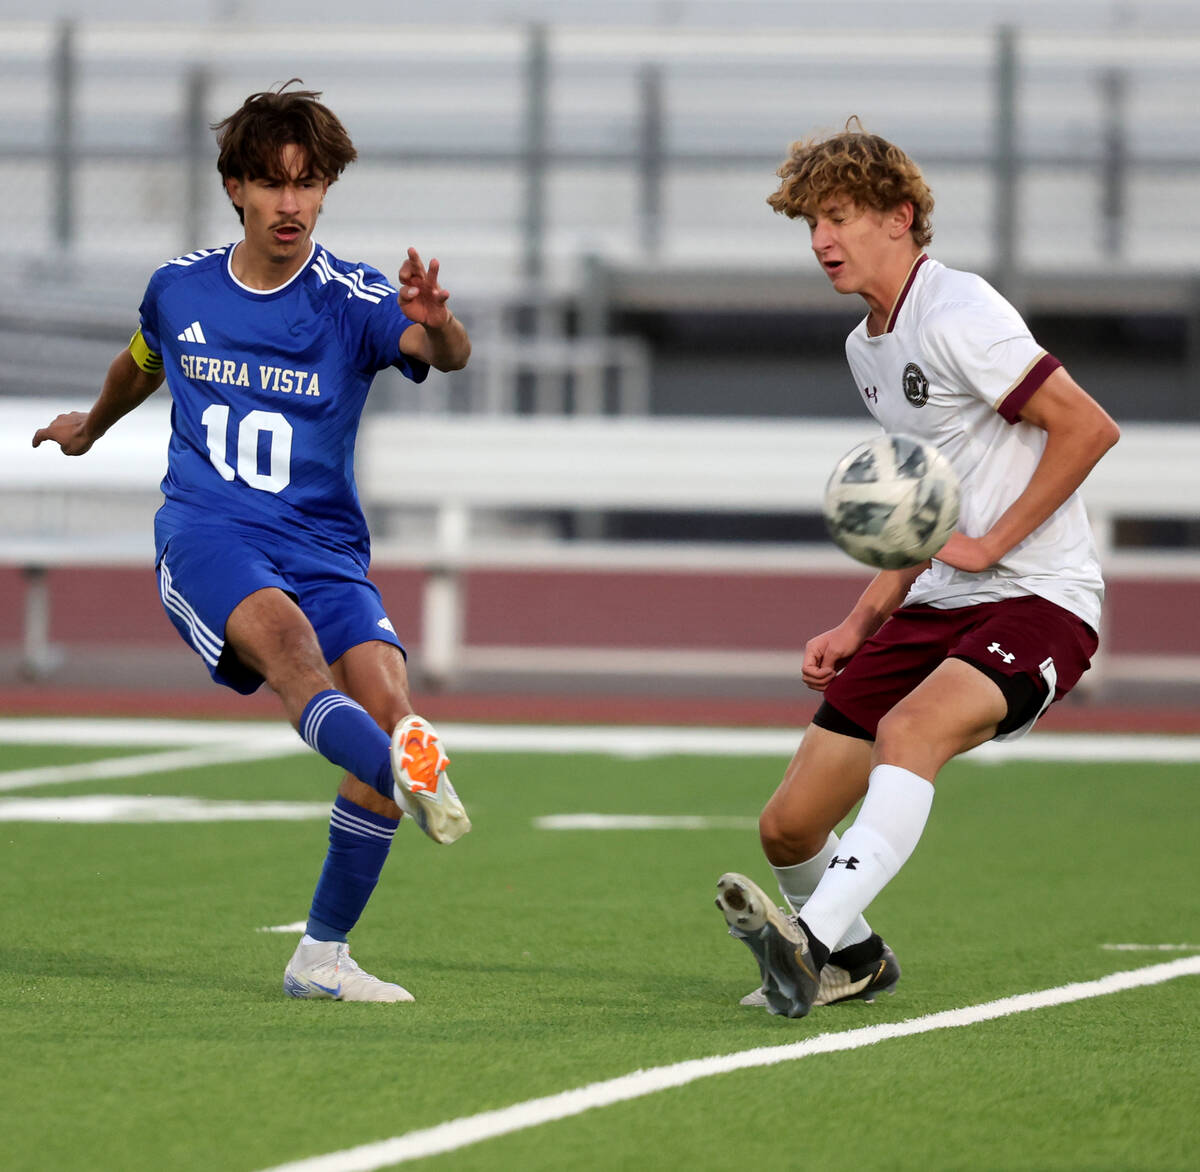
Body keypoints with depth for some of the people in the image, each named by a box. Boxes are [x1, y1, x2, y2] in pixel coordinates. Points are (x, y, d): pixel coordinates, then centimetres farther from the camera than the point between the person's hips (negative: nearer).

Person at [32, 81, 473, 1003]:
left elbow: (444, 353, -23)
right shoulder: (179, 288, 8)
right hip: (205, 535, -1)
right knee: (284, 632, -34)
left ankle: (322, 957, -8)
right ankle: (407, 773, -65)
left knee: (385, 699, -21)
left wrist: (438, 326, -47)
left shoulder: (351, 299, -2)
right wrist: (91, 427, 51)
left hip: (325, 548, 1)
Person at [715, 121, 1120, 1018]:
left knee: (910, 728, -38)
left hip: (1040, 600, -9)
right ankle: (855, 960, 31)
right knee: (789, 826, 2)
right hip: (935, 606, 9)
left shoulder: (957, 315, -12)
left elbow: (1089, 428, -17)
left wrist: (989, 544, -17)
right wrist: (860, 624, 16)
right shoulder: (866, 347, 16)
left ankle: (812, 940, -51)